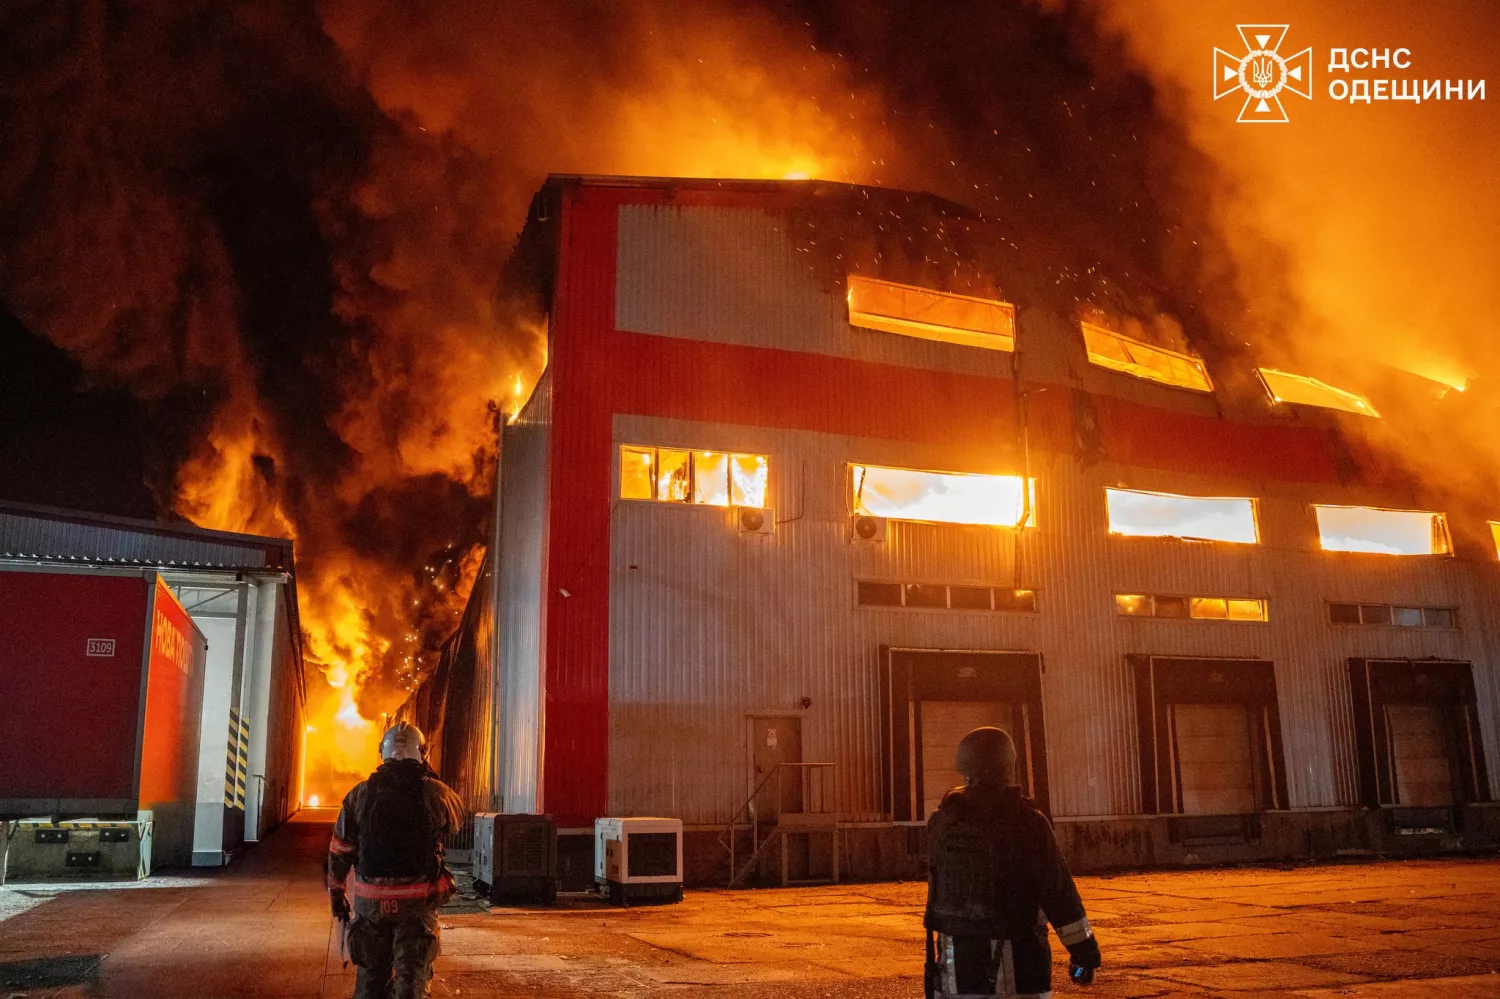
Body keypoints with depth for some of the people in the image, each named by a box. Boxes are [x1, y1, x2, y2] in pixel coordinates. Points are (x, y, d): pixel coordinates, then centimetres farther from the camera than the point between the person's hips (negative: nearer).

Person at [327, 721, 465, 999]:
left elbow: (339, 850, 4)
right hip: (418, 902, -2)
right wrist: (430, 778, 15)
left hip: (370, 900, 2)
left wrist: (336, 893, 16)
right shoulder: (435, 793, -6)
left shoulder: (360, 794, -1)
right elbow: (457, 816, 15)